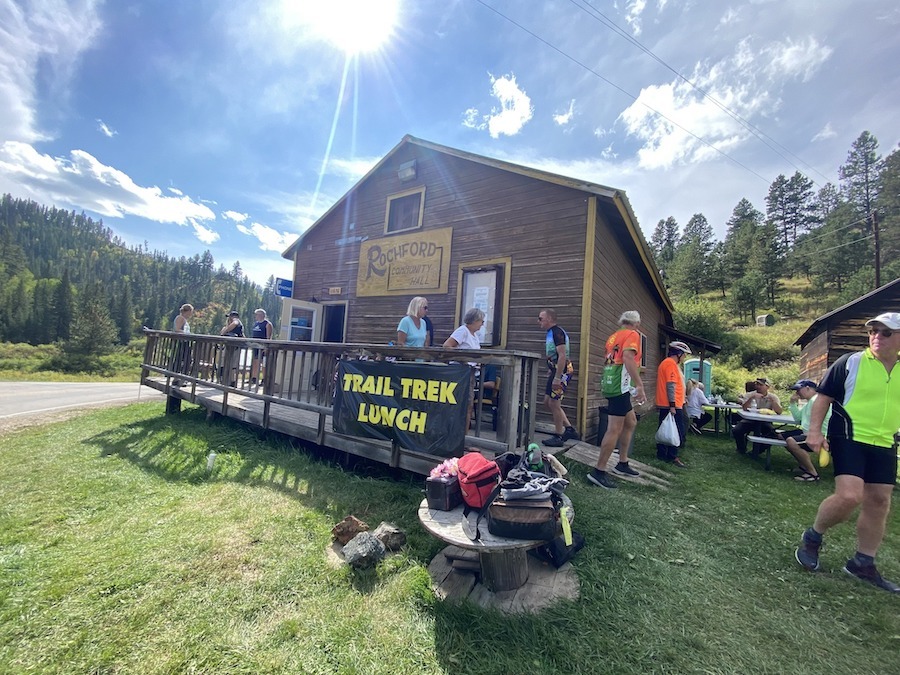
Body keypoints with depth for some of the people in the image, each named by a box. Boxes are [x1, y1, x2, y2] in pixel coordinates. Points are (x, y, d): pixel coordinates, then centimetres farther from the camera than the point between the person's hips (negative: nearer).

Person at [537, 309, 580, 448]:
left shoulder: (557, 333, -17)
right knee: (548, 401, 14)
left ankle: (558, 437, 12)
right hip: (556, 371, 10)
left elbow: (562, 356, -24)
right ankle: (569, 429, 22)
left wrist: (557, 378, -25)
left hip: (562, 372, -10)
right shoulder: (550, 333, 14)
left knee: (554, 403, -2)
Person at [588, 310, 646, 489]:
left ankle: (622, 463, 27)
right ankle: (599, 471, -5)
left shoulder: (614, 336, 20)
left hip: (611, 384, 9)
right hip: (620, 386, -9)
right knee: (614, 429, -8)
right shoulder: (633, 334, -4)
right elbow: (628, 357, -21)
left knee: (631, 422, 21)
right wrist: (640, 386, -24)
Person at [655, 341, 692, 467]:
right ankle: (672, 456, 1)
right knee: (677, 432, -4)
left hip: (666, 405, 10)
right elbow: (670, 385, -21)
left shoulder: (667, 363, 18)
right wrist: (672, 405, -23)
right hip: (671, 405, -10)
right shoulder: (671, 363, -14)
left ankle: (662, 454, 17)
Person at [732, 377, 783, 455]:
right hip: (749, 420, 0)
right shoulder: (750, 394, -2)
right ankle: (742, 450, 6)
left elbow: (779, 412, -14)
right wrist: (752, 398, -28)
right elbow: (744, 408, -18)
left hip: (765, 422, 1)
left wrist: (772, 400, -25)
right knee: (736, 431, -25)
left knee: (773, 435, -27)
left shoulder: (773, 397, 0)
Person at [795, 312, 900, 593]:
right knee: (849, 496, -17)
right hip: (849, 439, -5)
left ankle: (863, 564, 24)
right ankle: (812, 537, 7)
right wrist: (814, 431, -15)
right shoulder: (850, 362, -6)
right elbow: (823, 397, -6)